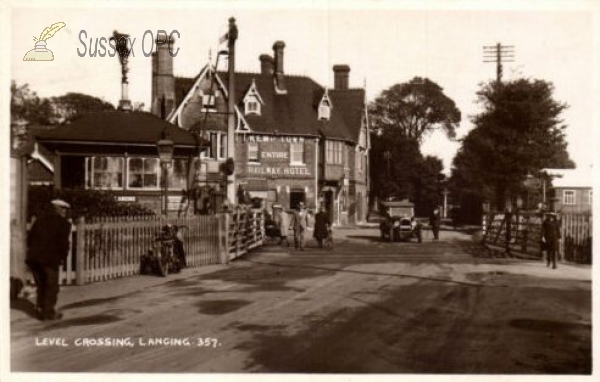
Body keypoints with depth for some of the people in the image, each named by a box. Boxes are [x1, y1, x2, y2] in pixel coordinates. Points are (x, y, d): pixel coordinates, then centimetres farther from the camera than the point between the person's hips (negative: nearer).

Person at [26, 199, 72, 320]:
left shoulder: (40, 219, 16)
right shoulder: (63, 223, -1)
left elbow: (30, 237, 13)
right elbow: (63, 243, -9)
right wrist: (62, 257, 5)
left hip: (33, 257, 6)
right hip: (50, 258, -6)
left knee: (41, 286, 18)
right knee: (52, 286, 7)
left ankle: (41, 310, 22)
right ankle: (48, 312, 8)